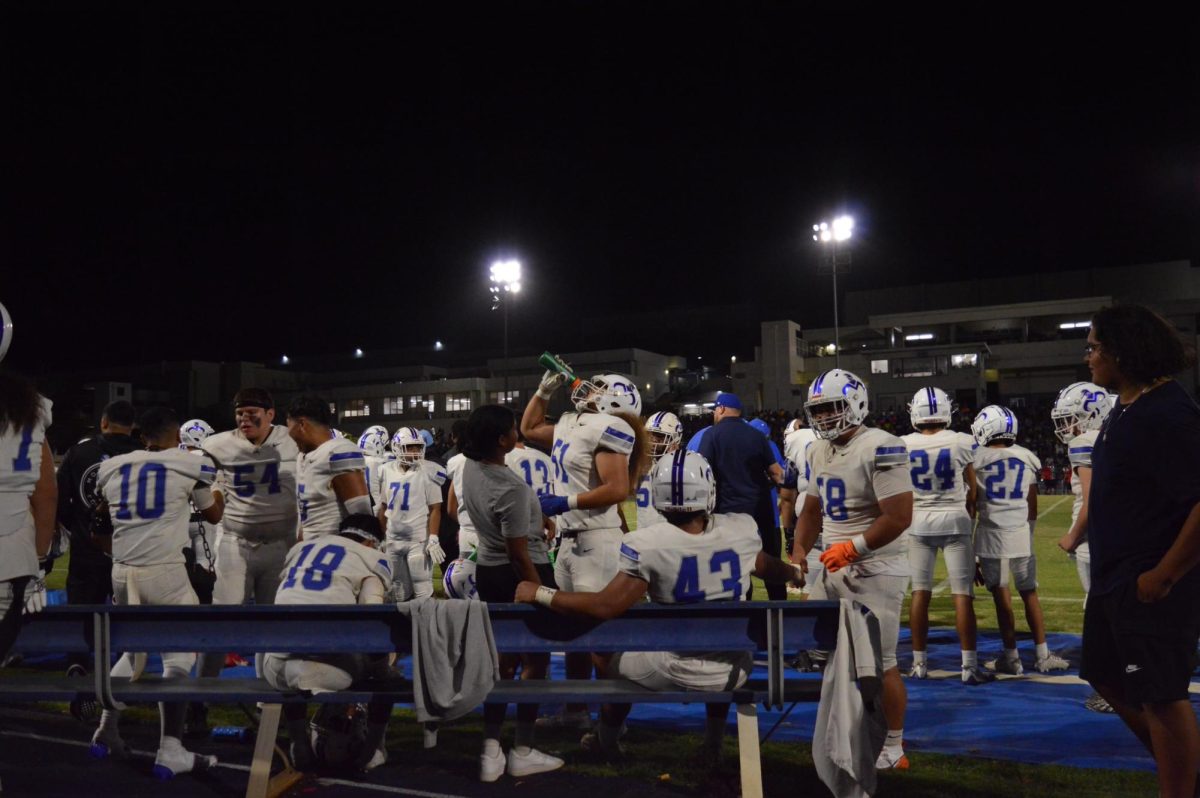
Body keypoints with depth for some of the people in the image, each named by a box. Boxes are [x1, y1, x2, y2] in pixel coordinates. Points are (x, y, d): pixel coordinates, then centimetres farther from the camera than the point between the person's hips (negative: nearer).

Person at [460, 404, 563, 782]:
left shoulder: (470, 467, -5)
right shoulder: (512, 489, -29)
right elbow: (519, 554, -24)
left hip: (488, 571, 8)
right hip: (520, 573, -8)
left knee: (502, 659, 16)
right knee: (535, 660, 7)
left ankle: (491, 751, 15)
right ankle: (523, 751, 13)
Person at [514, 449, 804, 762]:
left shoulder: (648, 544, -22)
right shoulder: (741, 529, -8)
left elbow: (606, 607, -25)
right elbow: (766, 568, 14)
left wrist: (540, 593, -14)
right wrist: (795, 572, 38)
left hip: (674, 671, -3)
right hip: (732, 673, 4)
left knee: (607, 652, 26)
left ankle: (606, 742, 46)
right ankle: (713, 745, 44)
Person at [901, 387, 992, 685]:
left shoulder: (904, 445, -5)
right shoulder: (962, 443, -8)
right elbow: (971, 491, 1)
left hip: (918, 523, 2)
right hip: (954, 520, -2)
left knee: (920, 592, 9)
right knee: (962, 594, 1)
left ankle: (919, 663, 13)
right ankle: (969, 666, 2)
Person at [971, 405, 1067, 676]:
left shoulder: (977, 459, -4)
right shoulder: (1027, 458, 6)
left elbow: (972, 504, -1)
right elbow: (1033, 507, 10)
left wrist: (969, 545, 7)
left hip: (992, 534, -3)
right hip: (1021, 534, 3)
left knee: (1002, 596, 2)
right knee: (1029, 593, 13)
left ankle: (1011, 657, 8)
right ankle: (1042, 654, 17)